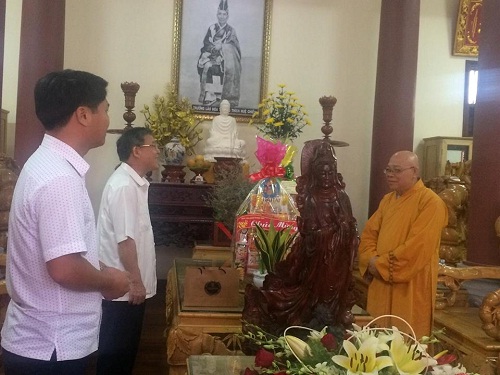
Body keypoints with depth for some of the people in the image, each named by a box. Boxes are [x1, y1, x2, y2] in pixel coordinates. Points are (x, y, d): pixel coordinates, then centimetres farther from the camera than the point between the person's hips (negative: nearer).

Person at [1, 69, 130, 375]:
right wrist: (109, 281, -12)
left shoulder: (47, 164, 7)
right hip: (51, 348, -9)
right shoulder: (60, 178, -25)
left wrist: (100, 271, 9)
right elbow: (64, 268, -29)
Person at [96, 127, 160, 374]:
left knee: (126, 347, 19)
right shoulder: (124, 185, -19)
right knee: (115, 350, 3)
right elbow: (124, 239, -23)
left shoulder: (135, 183, 12)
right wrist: (136, 282, -20)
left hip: (130, 285, 10)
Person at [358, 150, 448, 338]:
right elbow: (369, 234, 12)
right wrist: (371, 260, -9)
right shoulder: (387, 200, 12)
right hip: (382, 283, 7)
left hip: (411, 288, -7)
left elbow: (418, 246, -22)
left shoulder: (430, 202, -13)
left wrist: (380, 264, -16)